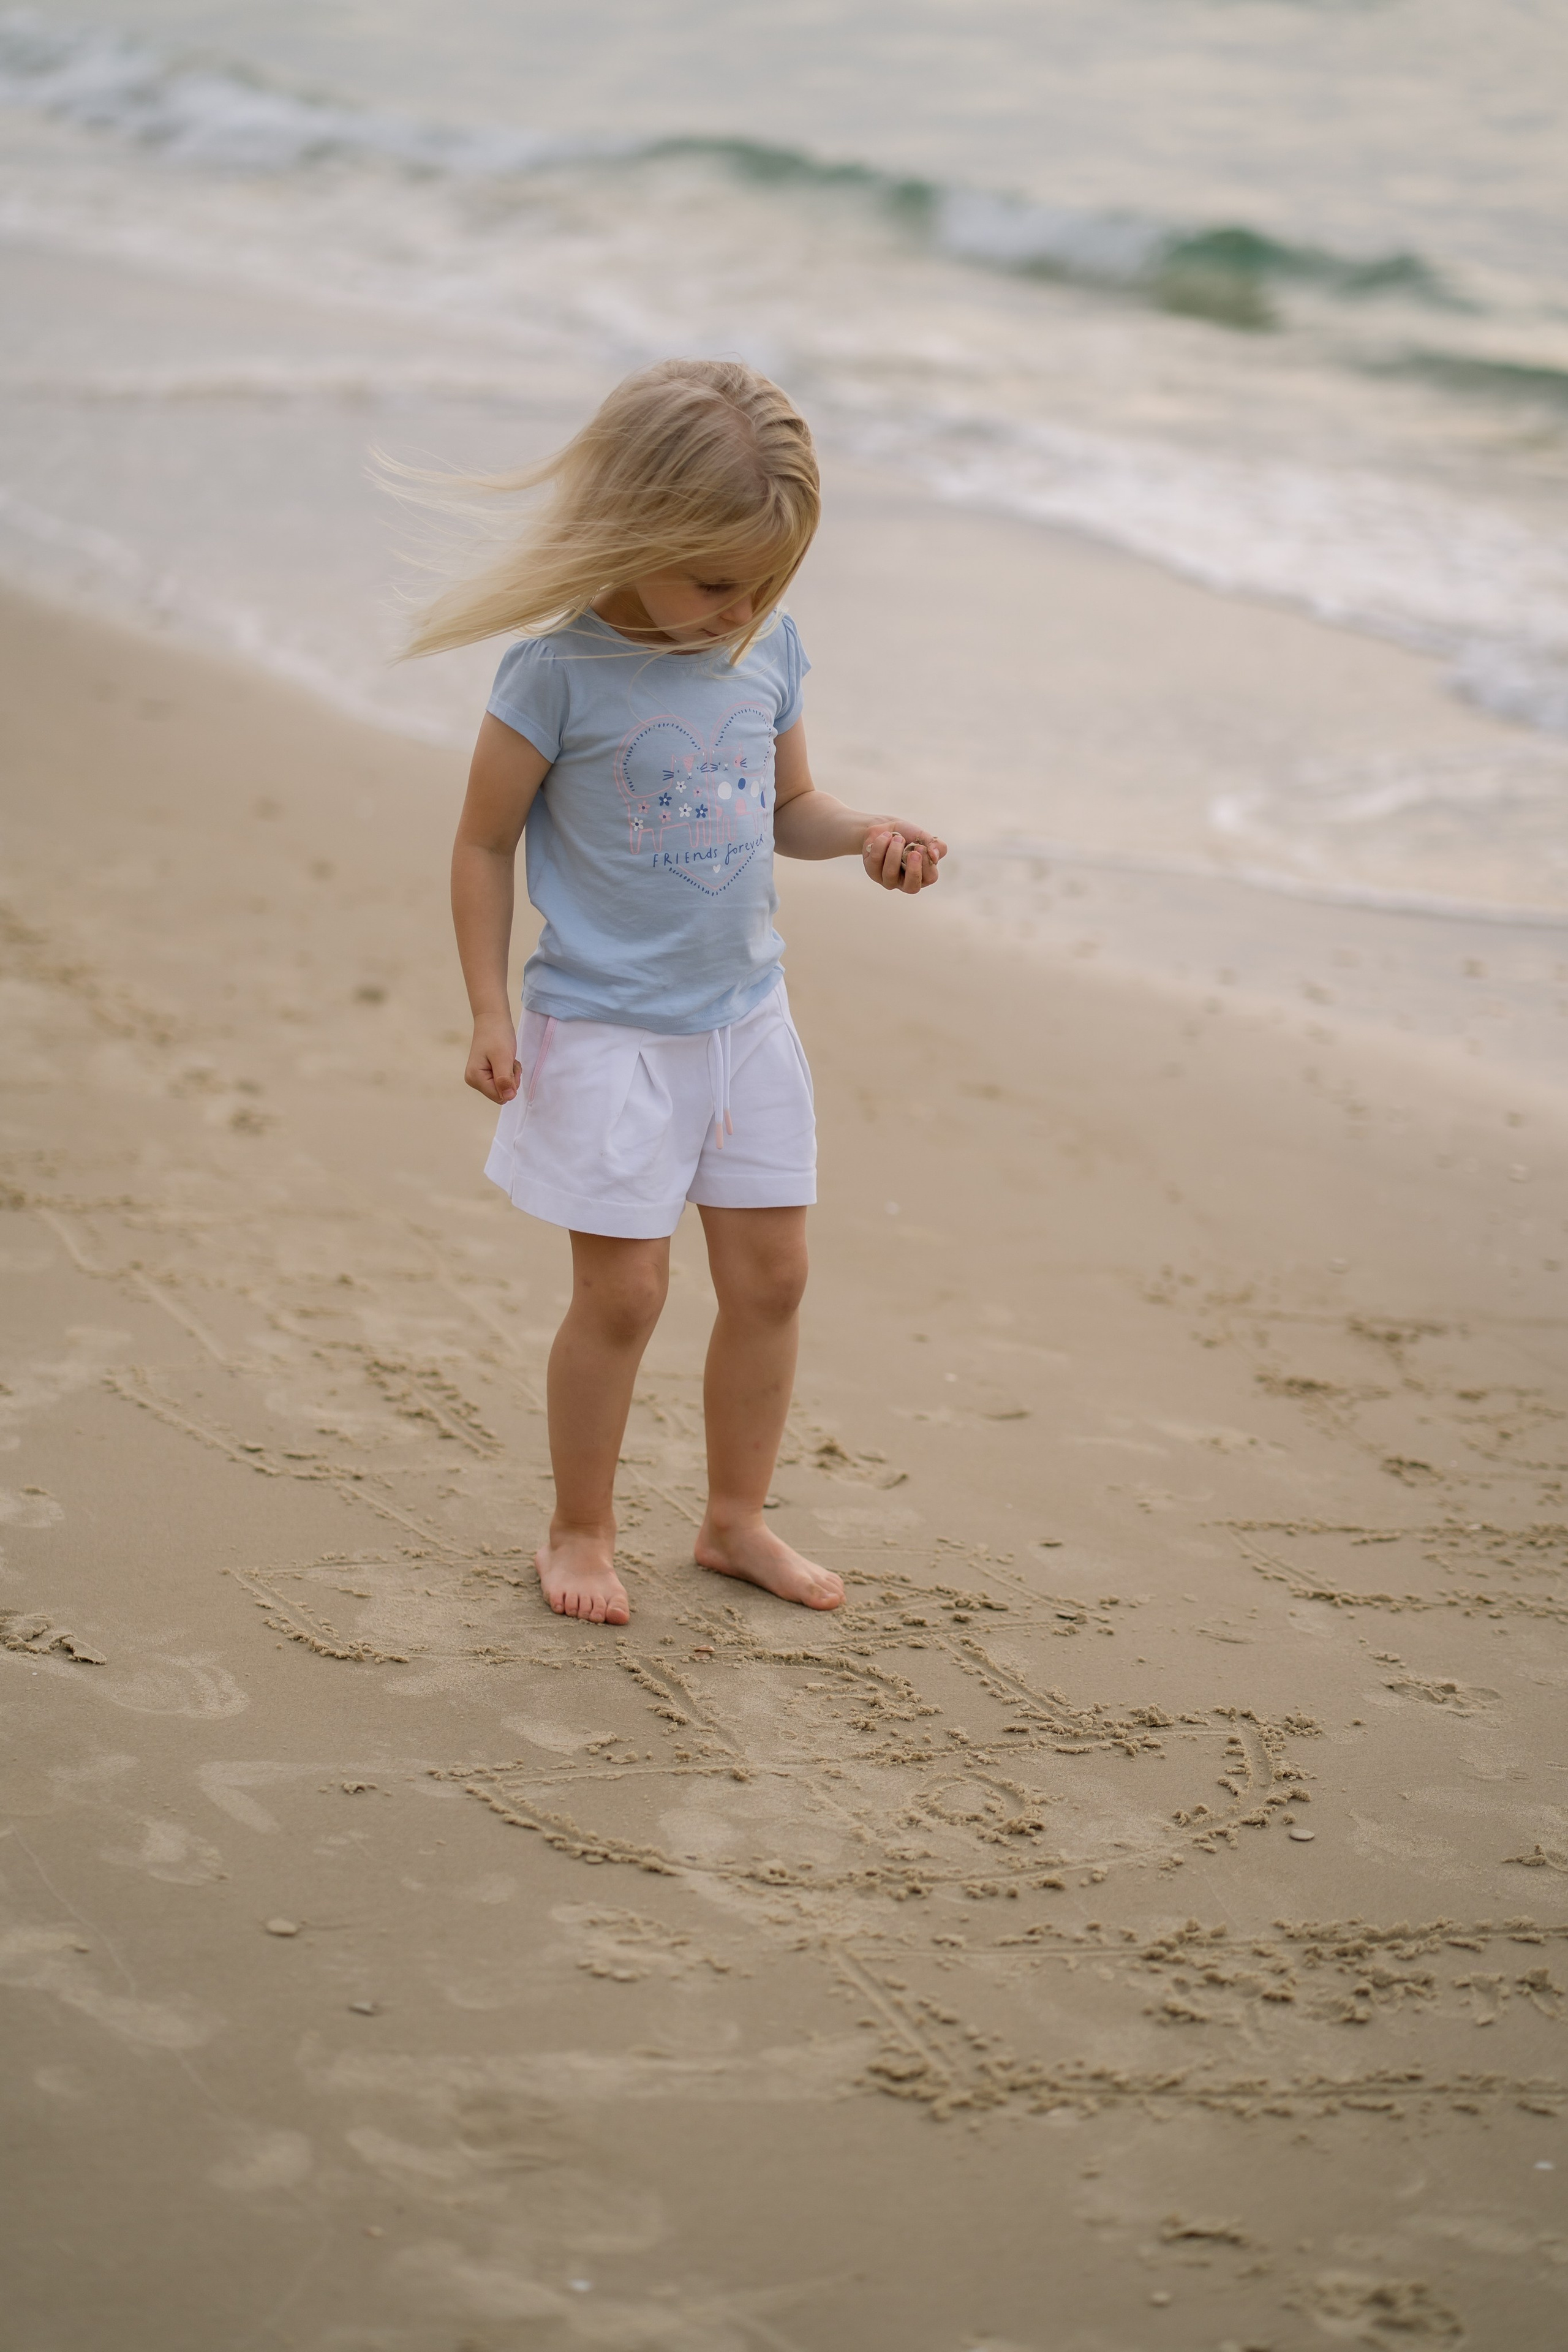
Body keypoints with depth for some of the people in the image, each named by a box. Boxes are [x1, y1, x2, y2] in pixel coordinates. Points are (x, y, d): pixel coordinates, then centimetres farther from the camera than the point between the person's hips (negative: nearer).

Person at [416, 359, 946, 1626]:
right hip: (607, 1031, -6)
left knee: (771, 1275, 10)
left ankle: (738, 1517, 27)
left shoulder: (768, 646, -1)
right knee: (623, 1289, -1)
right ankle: (581, 1529, 19)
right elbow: (485, 844, -8)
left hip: (746, 1012, 6)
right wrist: (492, 1013, -9)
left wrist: (867, 833, -8)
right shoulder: (560, 671, -17)